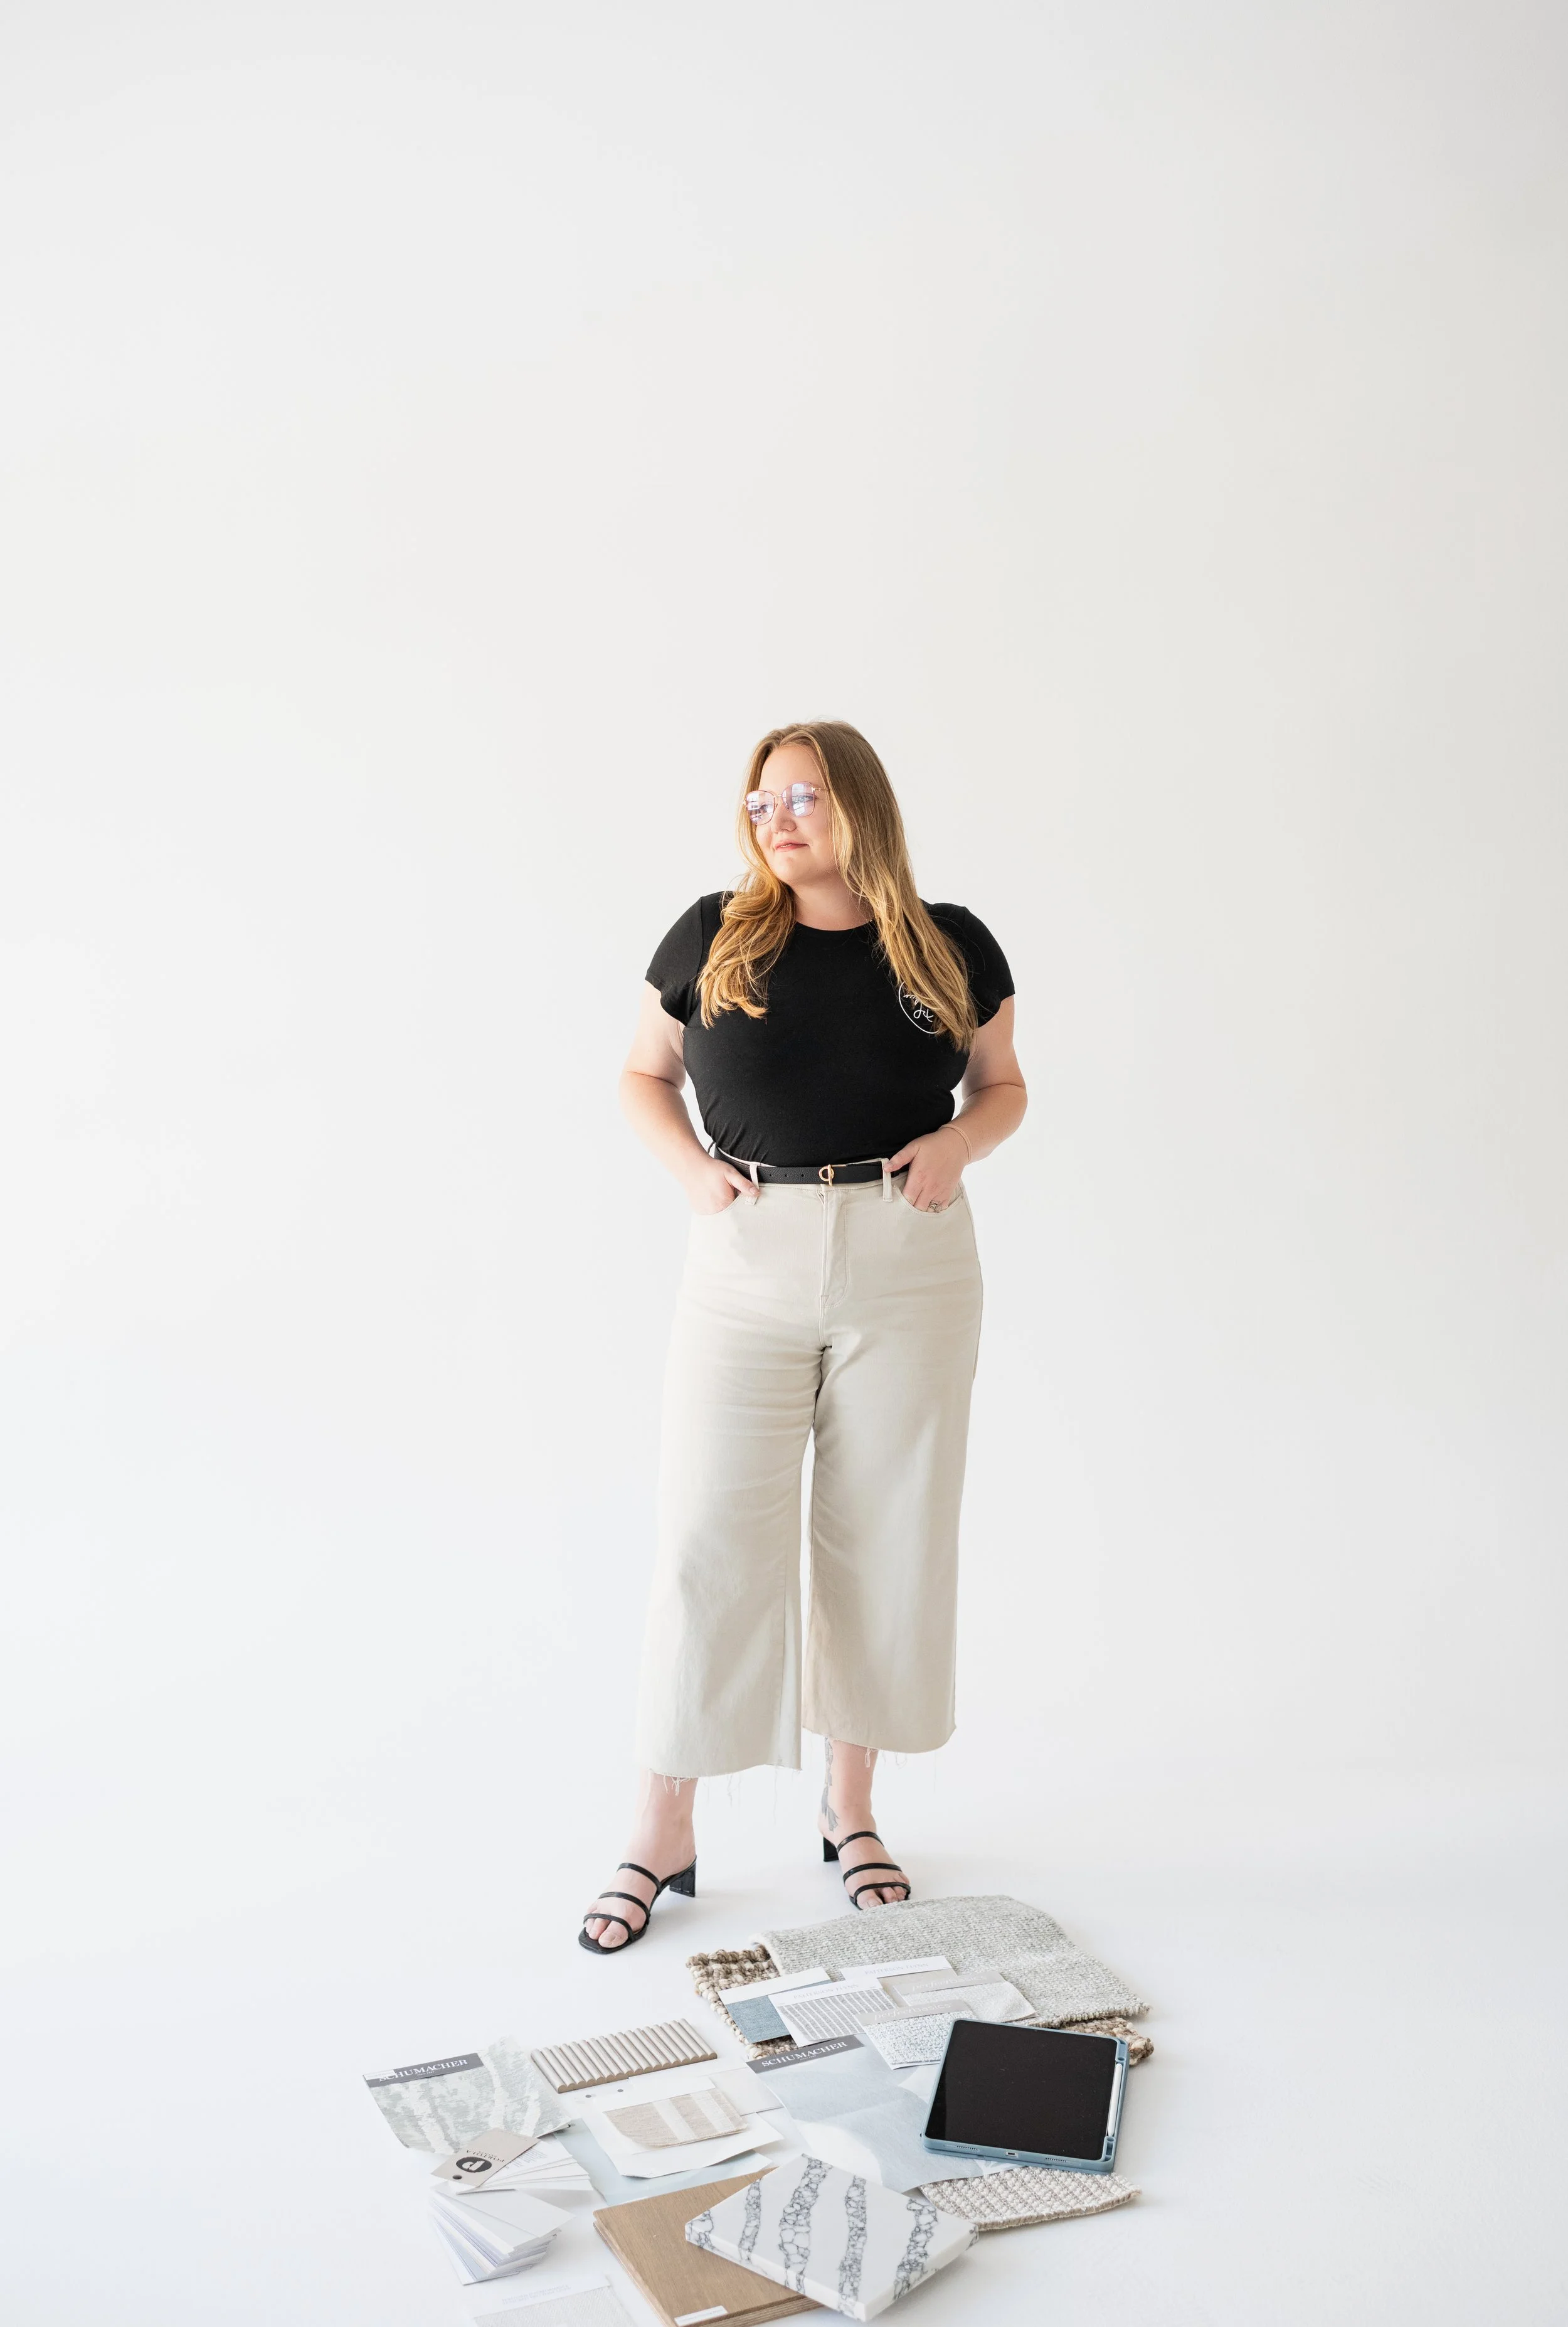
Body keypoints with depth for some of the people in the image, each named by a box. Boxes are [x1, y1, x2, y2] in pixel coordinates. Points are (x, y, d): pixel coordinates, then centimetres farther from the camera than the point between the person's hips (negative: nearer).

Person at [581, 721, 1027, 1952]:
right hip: (750, 1263, -1)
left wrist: (956, 1144, -7)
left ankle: (852, 1808, 25)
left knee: (885, 1538, 8)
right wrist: (692, 1165, -6)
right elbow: (645, 1078, 12)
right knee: (710, 1539, -1)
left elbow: (1004, 1087, 14)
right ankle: (663, 1834, 11)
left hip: (910, 1265, 1)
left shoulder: (950, 949, 3)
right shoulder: (713, 938, 2)